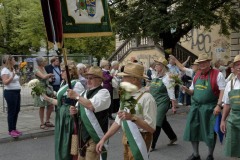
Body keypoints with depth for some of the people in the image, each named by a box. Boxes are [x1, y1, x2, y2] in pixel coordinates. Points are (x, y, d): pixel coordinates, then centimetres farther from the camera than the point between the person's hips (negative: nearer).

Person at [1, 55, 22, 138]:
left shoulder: (12, 69, 15)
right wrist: (12, 77, -35)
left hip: (17, 92, 9)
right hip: (10, 92, -9)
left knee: (17, 110, 11)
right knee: (11, 111, -5)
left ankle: (14, 128, 21)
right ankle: (11, 130, 3)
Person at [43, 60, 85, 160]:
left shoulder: (77, 84, -15)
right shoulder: (63, 84, 11)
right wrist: (48, 98, 10)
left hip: (72, 119, -8)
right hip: (61, 118, 8)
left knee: (70, 146, 1)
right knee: (61, 145, 15)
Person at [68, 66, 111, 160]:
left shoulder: (103, 92, -11)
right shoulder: (85, 92, 14)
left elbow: (92, 106, -28)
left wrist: (76, 96, -20)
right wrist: (75, 111, -1)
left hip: (95, 135, -8)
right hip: (83, 134, 8)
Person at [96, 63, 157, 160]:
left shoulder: (147, 98, -19)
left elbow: (151, 128, -23)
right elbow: (118, 121, 10)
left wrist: (132, 117, -32)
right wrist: (103, 139, 6)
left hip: (139, 142, -7)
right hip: (127, 140, 7)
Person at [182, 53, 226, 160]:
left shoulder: (217, 74, -8)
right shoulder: (197, 75, 11)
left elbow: (223, 91, -11)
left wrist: (218, 105, -20)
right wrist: (186, 90, -4)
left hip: (209, 107, -6)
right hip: (195, 107, 6)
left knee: (210, 132, 5)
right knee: (192, 130, 9)